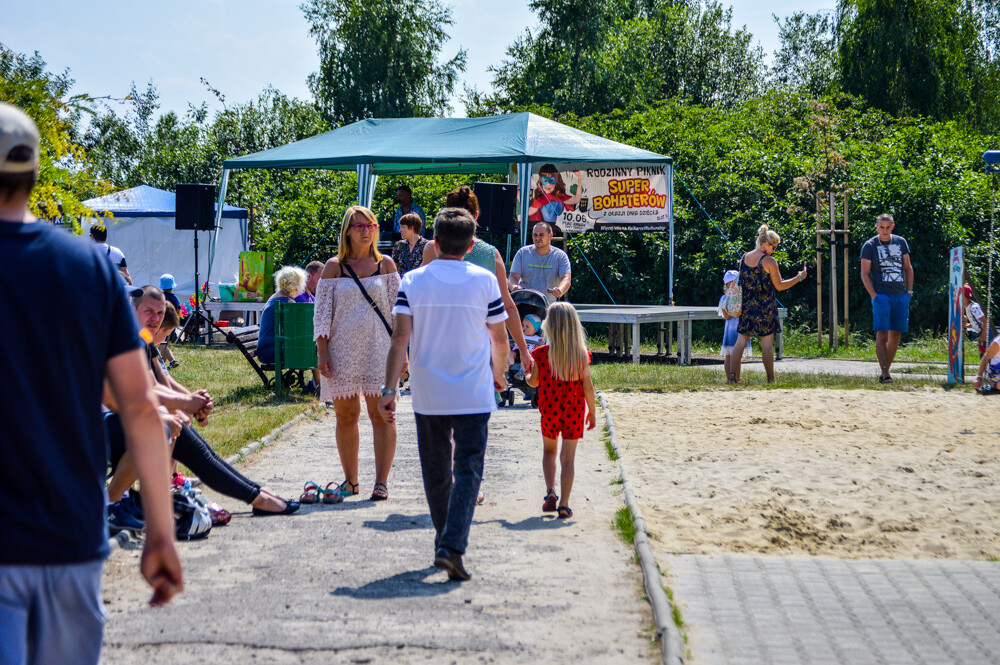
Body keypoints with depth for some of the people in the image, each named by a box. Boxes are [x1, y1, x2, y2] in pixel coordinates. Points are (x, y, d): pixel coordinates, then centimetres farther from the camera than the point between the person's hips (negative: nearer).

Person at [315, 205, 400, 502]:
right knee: (345, 416, 5)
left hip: (379, 349, 0)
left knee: (381, 415, -3)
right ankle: (350, 481, 15)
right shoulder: (334, 266, 5)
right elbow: (322, 313, 4)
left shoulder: (385, 265, 6)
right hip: (343, 350, 0)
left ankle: (381, 482, 0)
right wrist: (322, 352, -4)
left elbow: (397, 311, 8)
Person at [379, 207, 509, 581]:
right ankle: (453, 546, -18)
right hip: (473, 395, -2)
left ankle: (445, 540, 28)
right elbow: (499, 339, 6)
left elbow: (400, 337, -8)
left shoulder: (413, 281, 0)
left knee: (436, 473, 15)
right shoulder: (485, 280, -1)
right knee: (467, 471, -2)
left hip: (428, 396, 2)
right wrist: (498, 375, 24)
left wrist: (389, 389, -8)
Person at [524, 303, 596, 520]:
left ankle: (551, 492, 5)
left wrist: (527, 373, 24)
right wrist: (592, 411, 5)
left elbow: (533, 382, 1)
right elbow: (587, 386, -6)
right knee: (568, 457, 4)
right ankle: (564, 505, 2)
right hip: (574, 410, 0)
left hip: (549, 410, 0)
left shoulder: (541, 353, -10)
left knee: (549, 450, 22)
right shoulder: (582, 354, -9)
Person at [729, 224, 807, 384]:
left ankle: (733, 376, -1)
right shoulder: (769, 261, -12)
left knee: (741, 341, 6)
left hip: (746, 306, 5)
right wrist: (799, 277, 2)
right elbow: (779, 286, -8)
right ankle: (771, 379, 4)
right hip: (765, 308, -5)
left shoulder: (744, 258, 6)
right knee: (767, 343, 1)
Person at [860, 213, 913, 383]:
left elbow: (908, 268, 19)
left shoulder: (900, 242, 13)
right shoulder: (869, 246, 1)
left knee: (895, 335, 4)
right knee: (882, 335, -11)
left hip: (900, 296, 4)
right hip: (881, 296, -4)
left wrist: (909, 291, 9)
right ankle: (884, 374, -12)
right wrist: (874, 296, -10)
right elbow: (865, 274, 0)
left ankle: (886, 370, 13)